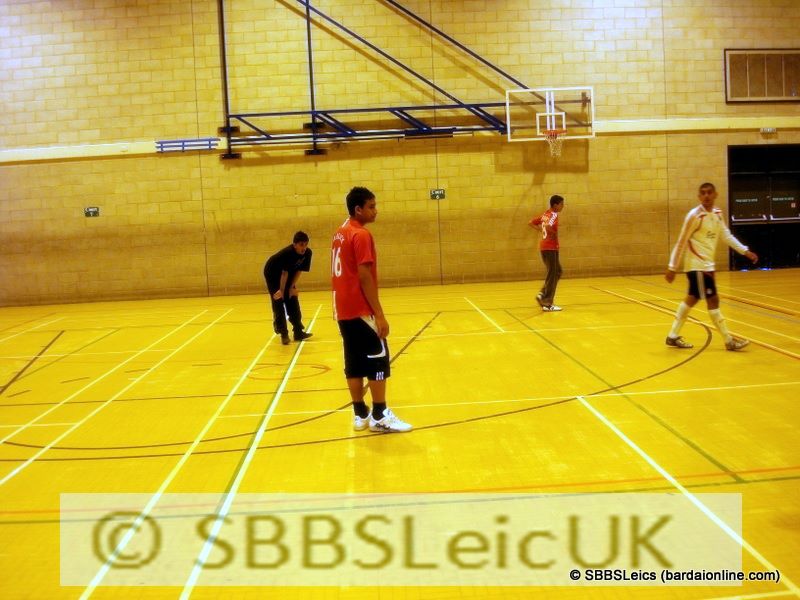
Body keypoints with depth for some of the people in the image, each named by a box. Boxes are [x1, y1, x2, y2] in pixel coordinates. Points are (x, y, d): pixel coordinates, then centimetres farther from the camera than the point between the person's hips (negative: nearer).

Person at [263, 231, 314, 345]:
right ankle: (283, 334, -3)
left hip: (288, 274, 6)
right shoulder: (287, 253, -36)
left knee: (293, 302, 3)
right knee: (278, 303, -8)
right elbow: (284, 273, -29)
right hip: (272, 274, -6)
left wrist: (292, 286, -14)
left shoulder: (308, 253, -20)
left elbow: (299, 270, -12)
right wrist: (281, 290, -22)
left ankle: (298, 332, 7)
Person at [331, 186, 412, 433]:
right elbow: (365, 277, -19)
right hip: (361, 310, -9)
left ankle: (360, 415, 16)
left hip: (343, 310, 9)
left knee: (354, 363, 11)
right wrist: (380, 315, -18)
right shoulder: (361, 235, -14)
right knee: (378, 360, -2)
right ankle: (379, 416, 2)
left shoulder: (340, 234, 14)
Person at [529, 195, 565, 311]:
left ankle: (542, 294, 13)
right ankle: (547, 304, 0)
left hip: (544, 247, 9)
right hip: (550, 248, -9)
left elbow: (531, 223, 20)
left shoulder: (545, 214, 12)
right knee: (552, 275, -2)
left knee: (557, 271, 20)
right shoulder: (554, 215, -13)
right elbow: (548, 226, -32)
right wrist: (555, 234, -14)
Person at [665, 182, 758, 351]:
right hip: (697, 264, -9)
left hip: (707, 264, 9)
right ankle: (729, 340, 2)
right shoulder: (694, 215, -16)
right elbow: (681, 242, -14)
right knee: (712, 299, -5)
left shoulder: (717, 214, 6)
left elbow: (727, 235, 13)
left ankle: (673, 336, 22)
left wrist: (745, 251, 4)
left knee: (692, 298, 13)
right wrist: (672, 267, -14)